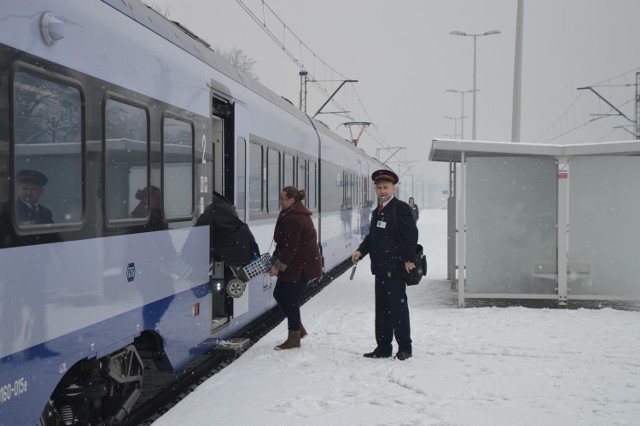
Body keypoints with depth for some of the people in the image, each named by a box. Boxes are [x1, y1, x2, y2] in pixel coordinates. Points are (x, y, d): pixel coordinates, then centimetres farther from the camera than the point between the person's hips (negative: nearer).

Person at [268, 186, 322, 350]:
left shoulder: (294, 218, -22)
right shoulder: (291, 214, 13)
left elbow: (290, 247, -23)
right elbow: (283, 243, 16)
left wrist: (279, 266, -18)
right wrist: (274, 260, 11)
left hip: (302, 265, -11)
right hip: (296, 264, 11)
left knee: (290, 299, -4)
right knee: (279, 293, 14)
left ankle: (294, 338, 8)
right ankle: (298, 328, 26)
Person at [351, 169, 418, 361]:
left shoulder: (401, 208, -9)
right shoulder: (377, 211, 17)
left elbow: (411, 235, -14)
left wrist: (408, 259, -18)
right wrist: (361, 251, 5)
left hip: (395, 268, -8)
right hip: (380, 267, 9)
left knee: (398, 307, -2)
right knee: (382, 308, 12)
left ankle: (404, 347, 9)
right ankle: (383, 347, 21)